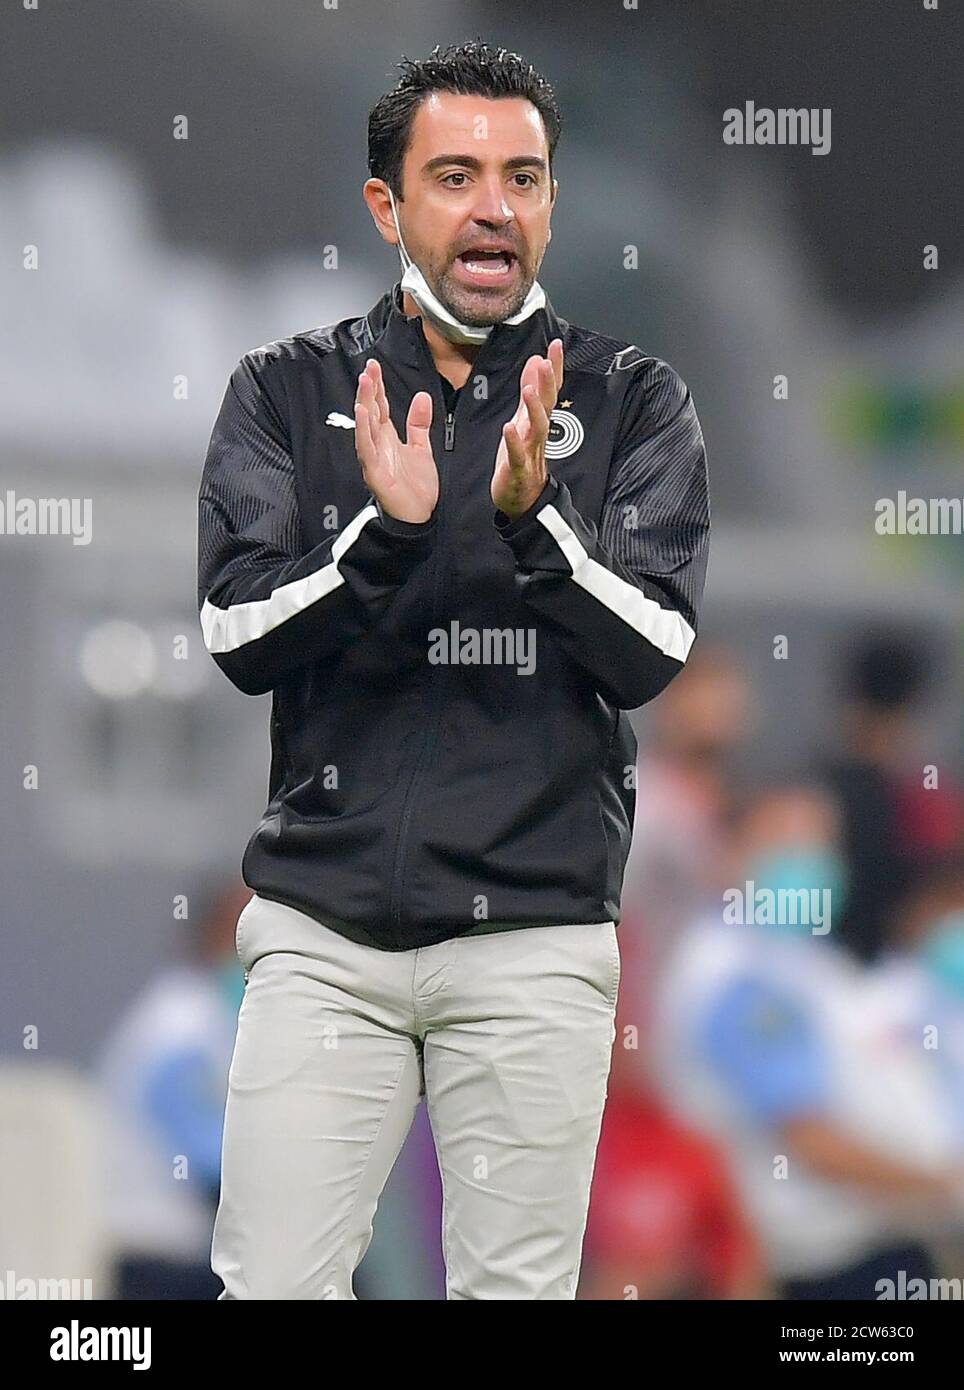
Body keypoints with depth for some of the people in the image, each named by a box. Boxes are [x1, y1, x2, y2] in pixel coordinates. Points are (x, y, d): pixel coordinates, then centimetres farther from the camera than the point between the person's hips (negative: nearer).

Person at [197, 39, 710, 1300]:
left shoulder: (633, 403, 4)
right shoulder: (289, 393, 6)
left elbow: (650, 653, -7)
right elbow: (240, 638, -5)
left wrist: (533, 522, -24)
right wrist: (385, 533, -22)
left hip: (536, 933, 0)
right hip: (324, 926, 0)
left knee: (518, 1286, 3)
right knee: (274, 1283, -4)